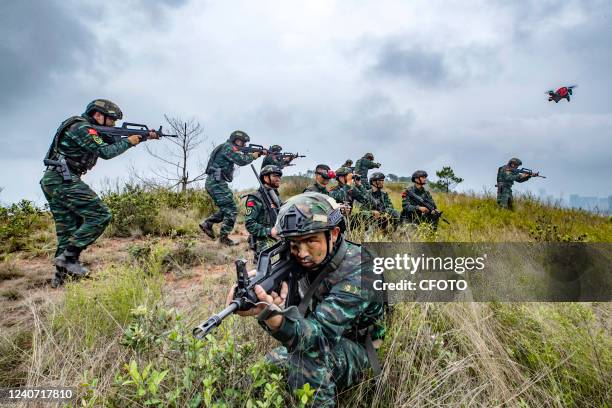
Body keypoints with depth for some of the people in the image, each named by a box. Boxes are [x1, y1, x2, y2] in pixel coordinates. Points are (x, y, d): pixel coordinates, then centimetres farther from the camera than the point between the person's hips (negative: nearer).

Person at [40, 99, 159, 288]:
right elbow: (105, 152, -19)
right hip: (63, 180, -10)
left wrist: (145, 137, 13)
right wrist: (128, 141, -5)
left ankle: (60, 275, 12)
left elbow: (113, 142, 21)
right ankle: (69, 257, -11)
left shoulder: (92, 130, 19)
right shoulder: (82, 127, -10)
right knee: (100, 215, -11)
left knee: (68, 230, 10)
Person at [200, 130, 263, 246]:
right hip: (217, 182, -10)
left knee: (226, 209, 16)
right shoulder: (228, 147, -9)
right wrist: (252, 156, -1)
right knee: (231, 210, -9)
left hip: (213, 183, 10)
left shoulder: (226, 148, 23)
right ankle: (223, 237, -6)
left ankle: (207, 223, 14)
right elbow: (241, 160, -18)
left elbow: (240, 159, 20)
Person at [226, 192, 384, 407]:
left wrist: (273, 315, -58)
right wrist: (259, 290, -35)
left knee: (310, 351, -34)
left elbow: (318, 334, -38)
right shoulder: (300, 261, -10)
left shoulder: (357, 272, -30)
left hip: (353, 351, -6)